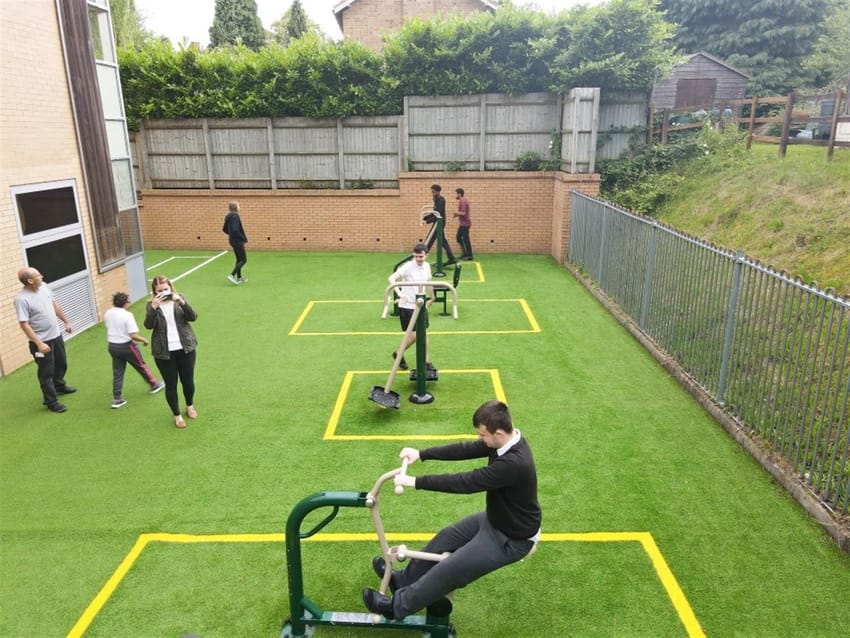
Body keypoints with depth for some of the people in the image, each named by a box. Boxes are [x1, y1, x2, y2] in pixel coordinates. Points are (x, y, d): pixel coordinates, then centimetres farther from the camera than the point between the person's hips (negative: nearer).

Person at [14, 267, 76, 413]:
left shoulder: (43, 287, -3)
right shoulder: (22, 299, -24)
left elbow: (54, 305, 13)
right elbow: (24, 324, -24)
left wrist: (66, 321, 17)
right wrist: (39, 343, -27)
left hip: (56, 335, 8)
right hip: (42, 341, -7)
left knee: (61, 364, 26)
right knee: (46, 372, 4)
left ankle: (59, 386, 50)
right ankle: (51, 402, 17)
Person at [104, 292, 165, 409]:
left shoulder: (107, 313, -1)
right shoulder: (127, 315, -21)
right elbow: (133, 335, -24)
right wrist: (144, 340, -8)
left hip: (112, 346, 6)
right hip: (126, 346, -6)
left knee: (117, 372, 12)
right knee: (141, 366, 15)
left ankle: (117, 399, 13)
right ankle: (154, 385, 33)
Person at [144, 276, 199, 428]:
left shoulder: (180, 298, -1)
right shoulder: (151, 305, -4)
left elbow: (193, 317, -11)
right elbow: (148, 325, -17)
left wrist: (182, 302, -26)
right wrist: (154, 308, -31)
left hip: (185, 348, 1)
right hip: (164, 352, -1)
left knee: (188, 381, 14)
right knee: (171, 384, 7)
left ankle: (190, 406, 40)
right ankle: (177, 416, 23)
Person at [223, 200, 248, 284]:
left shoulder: (228, 217, 9)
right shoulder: (235, 216, -18)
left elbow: (225, 230, 14)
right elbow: (235, 230, -26)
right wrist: (244, 238, -16)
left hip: (233, 241, 9)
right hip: (238, 241, -9)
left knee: (239, 259, 17)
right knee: (244, 260, -4)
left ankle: (239, 278, 22)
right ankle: (232, 275, -12)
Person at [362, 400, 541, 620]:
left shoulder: (514, 463, -38)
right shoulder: (507, 439, -12)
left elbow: (466, 482, -35)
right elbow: (466, 449, -3)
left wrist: (416, 482, -28)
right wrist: (421, 454, -4)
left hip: (512, 538, -9)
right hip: (496, 518, 9)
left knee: (451, 568, -5)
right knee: (447, 537, 17)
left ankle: (398, 605, 12)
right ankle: (404, 579, 36)